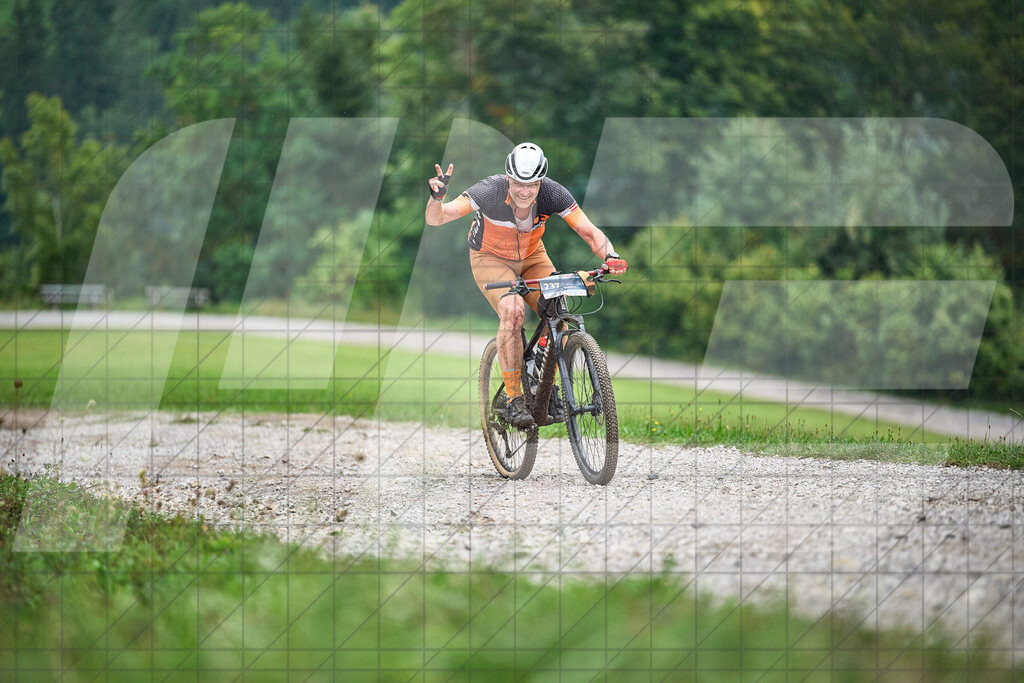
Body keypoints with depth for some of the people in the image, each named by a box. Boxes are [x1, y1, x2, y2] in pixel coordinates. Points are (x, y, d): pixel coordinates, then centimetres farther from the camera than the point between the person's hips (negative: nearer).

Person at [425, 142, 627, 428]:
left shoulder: (552, 193, -27)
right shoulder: (490, 190, -33)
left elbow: (589, 231, -26)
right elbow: (436, 218, -35)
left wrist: (609, 255, -45)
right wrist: (437, 197, -56)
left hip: (532, 257, 3)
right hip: (490, 258, -3)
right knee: (512, 309, -30)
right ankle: (514, 399, -21)